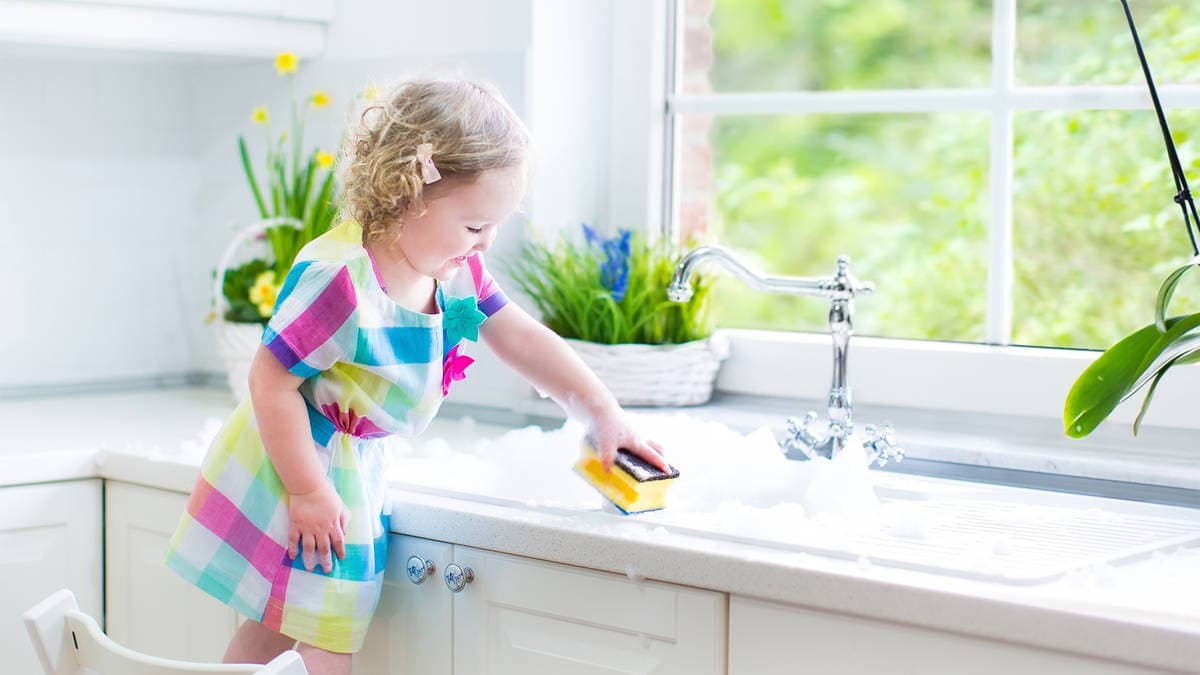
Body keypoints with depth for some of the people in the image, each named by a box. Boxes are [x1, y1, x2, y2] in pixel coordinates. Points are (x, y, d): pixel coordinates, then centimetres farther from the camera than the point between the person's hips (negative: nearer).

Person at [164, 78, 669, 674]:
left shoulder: (456, 270, -5)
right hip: (291, 467, -8)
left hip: (352, 470, 8)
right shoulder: (340, 281, -32)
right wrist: (308, 492, -23)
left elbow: (522, 340, 7)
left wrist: (602, 413, 6)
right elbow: (270, 382, -27)